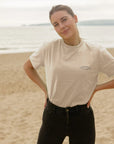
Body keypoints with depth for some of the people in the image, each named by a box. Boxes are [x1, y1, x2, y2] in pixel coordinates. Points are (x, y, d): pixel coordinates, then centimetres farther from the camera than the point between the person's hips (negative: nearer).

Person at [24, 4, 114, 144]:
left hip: (82, 117, 0)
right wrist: (45, 89, 5)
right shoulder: (49, 48, -6)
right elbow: (28, 66, 12)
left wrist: (95, 88, -5)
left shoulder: (96, 52, -9)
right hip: (53, 115, 1)